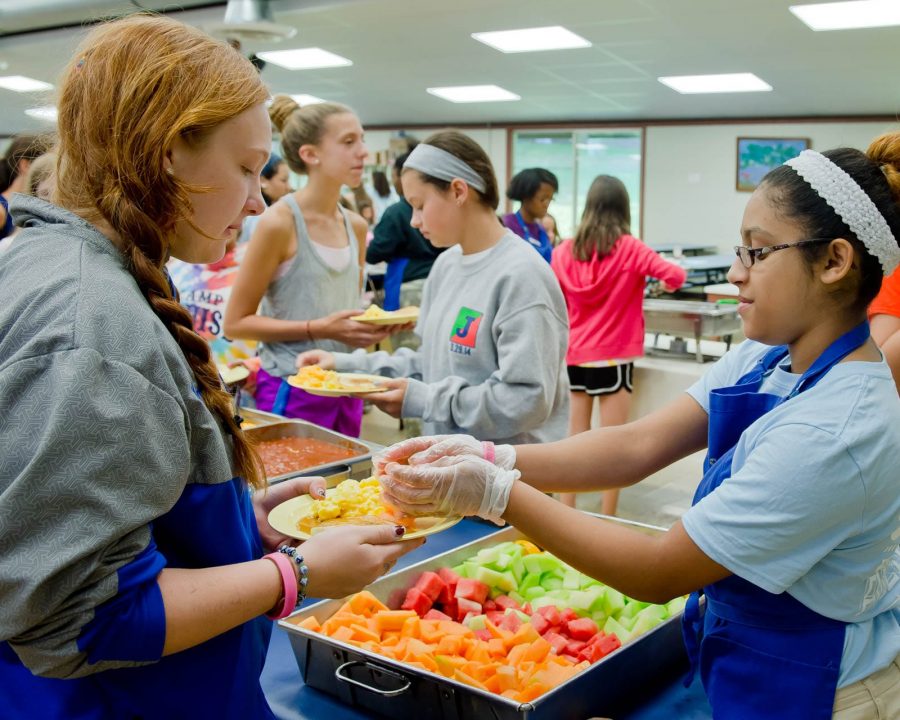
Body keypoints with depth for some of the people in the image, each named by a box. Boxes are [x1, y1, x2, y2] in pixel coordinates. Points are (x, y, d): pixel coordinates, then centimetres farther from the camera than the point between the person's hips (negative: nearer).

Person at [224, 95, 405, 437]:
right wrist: (319, 329, -19)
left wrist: (375, 324, -1)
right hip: (291, 391, -6)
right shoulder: (279, 222, -12)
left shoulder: (356, 226, 7)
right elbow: (235, 322, -10)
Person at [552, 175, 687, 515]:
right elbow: (675, 277, -13)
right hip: (613, 359, -3)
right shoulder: (629, 249, -9)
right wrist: (674, 271, 8)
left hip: (574, 357, 4)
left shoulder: (564, 251, 1)